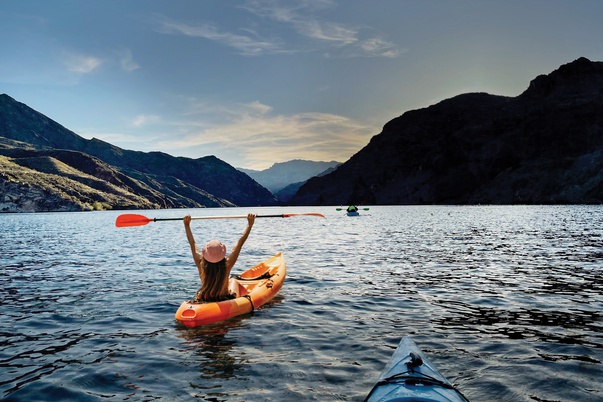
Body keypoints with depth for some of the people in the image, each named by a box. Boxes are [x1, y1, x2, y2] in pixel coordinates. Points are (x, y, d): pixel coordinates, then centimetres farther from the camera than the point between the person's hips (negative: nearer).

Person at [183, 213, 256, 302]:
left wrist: (187, 225, 3)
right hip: (225, 300, -2)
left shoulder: (201, 264, -21)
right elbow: (240, 243, -21)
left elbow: (192, 243, -8)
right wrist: (250, 224, -14)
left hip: (203, 300, 2)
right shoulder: (227, 265, -27)